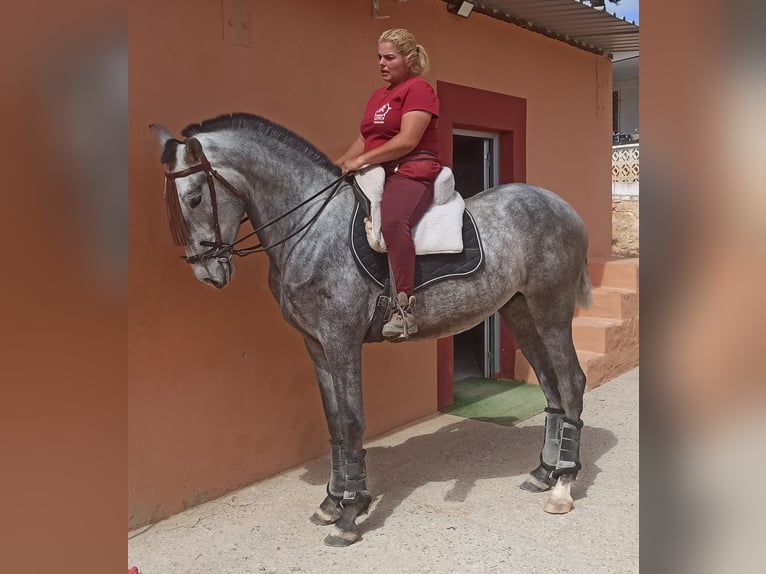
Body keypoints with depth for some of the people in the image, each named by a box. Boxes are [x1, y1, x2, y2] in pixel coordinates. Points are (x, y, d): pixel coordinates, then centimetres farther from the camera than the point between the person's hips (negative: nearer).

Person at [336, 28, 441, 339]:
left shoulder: (419, 89, -3)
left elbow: (407, 141, -16)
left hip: (411, 172, -10)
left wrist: (363, 160, -18)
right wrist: (337, 165, 7)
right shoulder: (378, 95, 24)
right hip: (378, 174, 10)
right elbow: (364, 140, 22)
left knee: (392, 220, -38)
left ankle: (405, 309, -38)